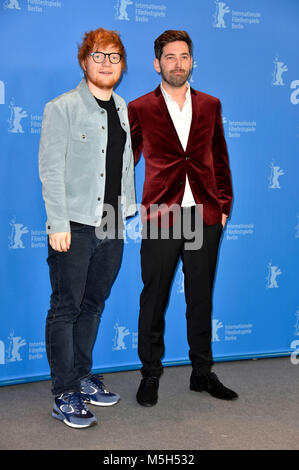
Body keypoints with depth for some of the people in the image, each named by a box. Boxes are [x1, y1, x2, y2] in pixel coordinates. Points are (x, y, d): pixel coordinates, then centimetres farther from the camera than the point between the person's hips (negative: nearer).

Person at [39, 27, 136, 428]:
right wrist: (58, 224, -14)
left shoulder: (125, 110, 13)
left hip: (112, 227, 6)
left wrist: (127, 209, 13)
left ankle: (83, 378, 29)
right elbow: (51, 170, -9)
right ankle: (65, 395, 10)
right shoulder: (62, 108, -4)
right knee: (65, 309, 1)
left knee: (93, 306, 15)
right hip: (75, 227, -6)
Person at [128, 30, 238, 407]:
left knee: (201, 297, 11)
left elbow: (220, 158, 15)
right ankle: (150, 376, 20)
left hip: (205, 216, 3)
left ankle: (202, 373, 25)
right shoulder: (139, 109, 2)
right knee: (153, 298, 5)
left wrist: (224, 204, 9)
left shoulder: (210, 105, 11)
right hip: (160, 216, -2)